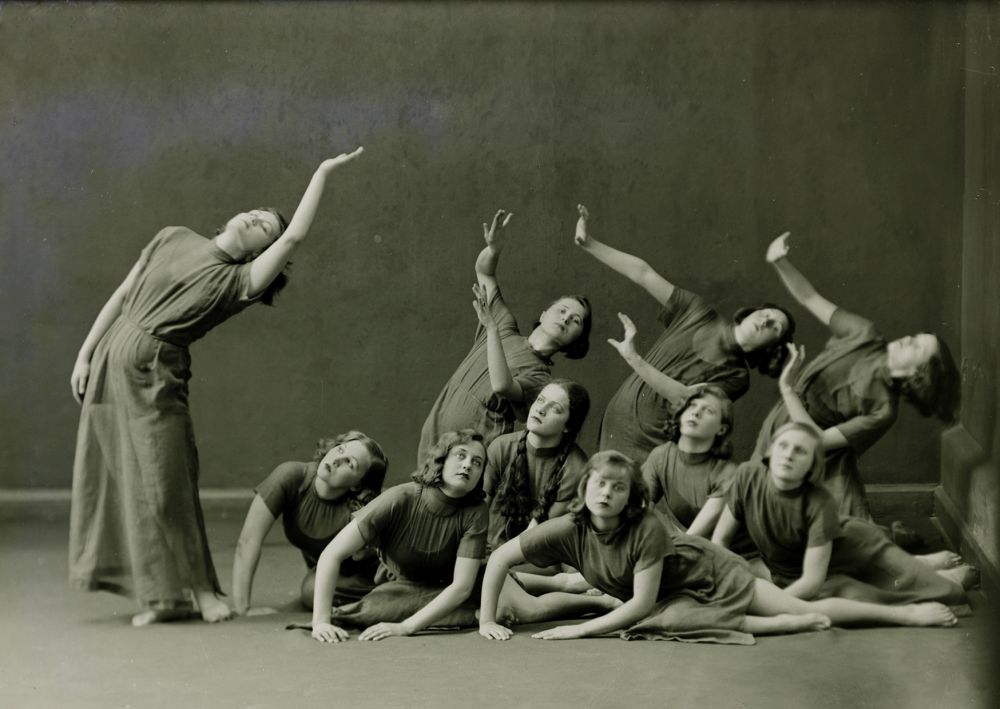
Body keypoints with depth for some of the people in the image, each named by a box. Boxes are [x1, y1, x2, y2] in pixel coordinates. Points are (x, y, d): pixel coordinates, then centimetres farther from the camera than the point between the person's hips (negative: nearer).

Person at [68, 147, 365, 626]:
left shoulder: (239, 281, -3)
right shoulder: (173, 240, 11)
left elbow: (295, 236, -13)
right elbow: (122, 297, 14)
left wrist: (322, 173, -5)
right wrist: (85, 355, 9)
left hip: (151, 376, -4)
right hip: (108, 365, 4)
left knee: (162, 483, -5)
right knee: (121, 478, 4)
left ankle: (197, 588, 9)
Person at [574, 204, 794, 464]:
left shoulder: (736, 377, -6)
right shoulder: (699, 314, 3)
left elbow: (685, 397, -21)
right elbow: (643, 274, -3)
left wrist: (635, 360, -30)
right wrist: (590, 244, -9)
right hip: (616, 427, 3)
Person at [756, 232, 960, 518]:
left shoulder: (882, 412, -24)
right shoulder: (865, 335, -10)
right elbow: (810, 298, -3)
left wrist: (787, 390, -24)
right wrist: (780, 262, -18)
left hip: (820, 462, -5)